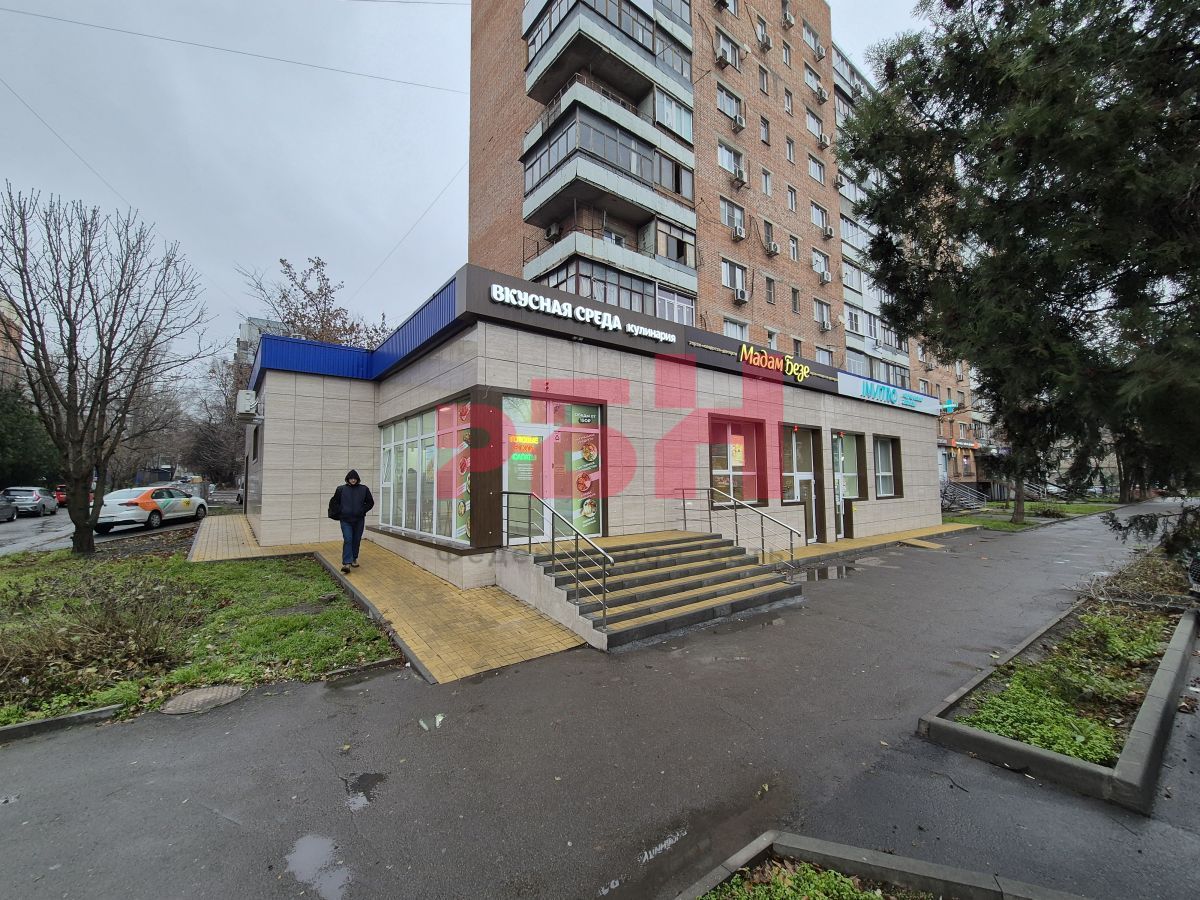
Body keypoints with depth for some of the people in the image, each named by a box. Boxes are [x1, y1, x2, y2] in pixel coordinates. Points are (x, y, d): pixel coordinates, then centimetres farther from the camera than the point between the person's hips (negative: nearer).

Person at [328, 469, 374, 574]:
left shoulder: (364, 489, 2)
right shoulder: (341, 489, 1)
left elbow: (370, 502, 11)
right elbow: (333, 502, 10)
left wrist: (363, 511, 0)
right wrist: (339, 512, 2)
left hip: (359, 520, 2)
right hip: (345, 520, -2)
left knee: (357, 540, 10)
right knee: (347, 540, -10)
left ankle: (354, 559, 27)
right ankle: (346, 563, -13)